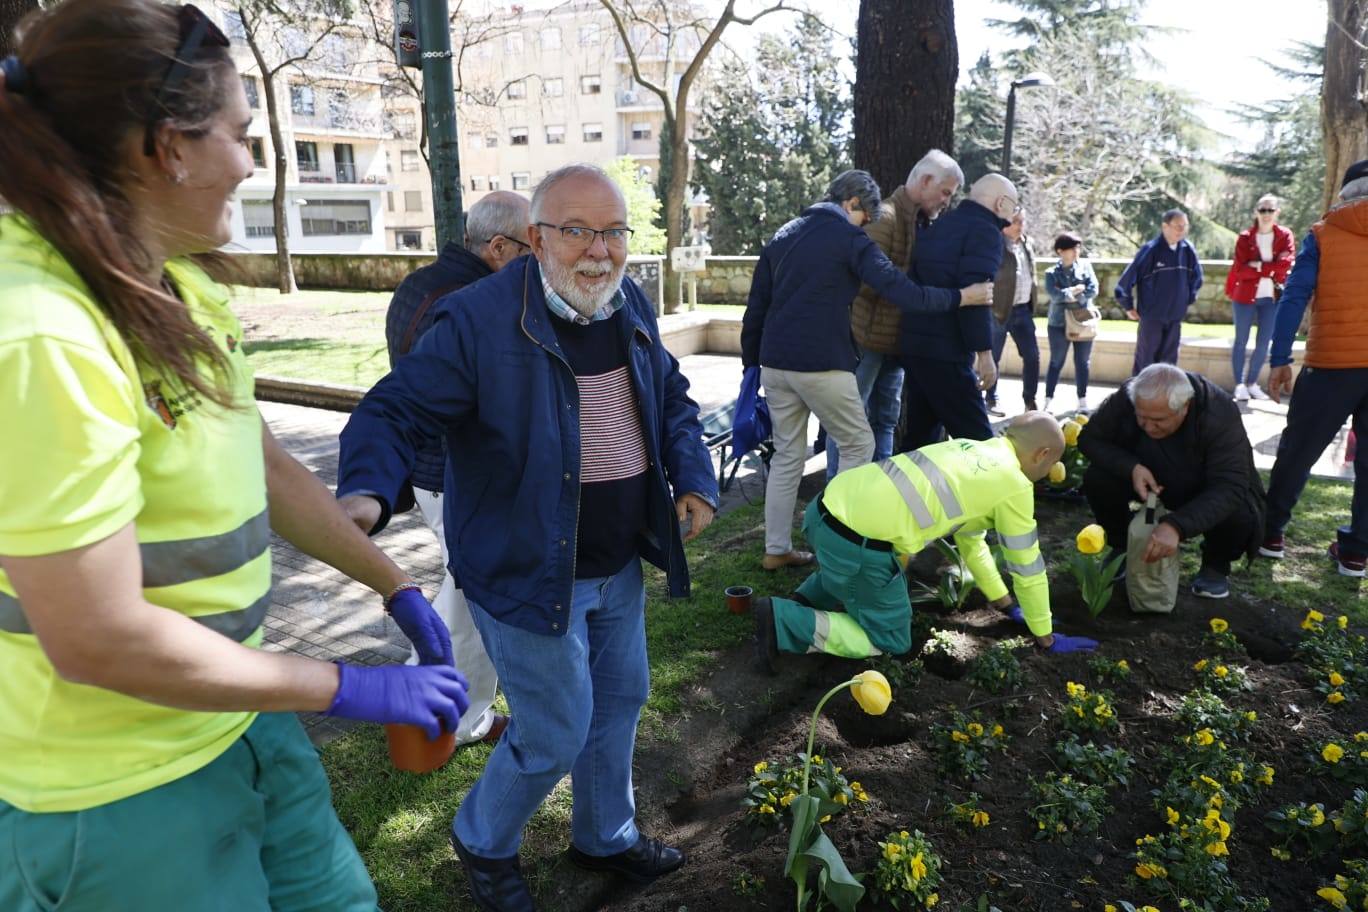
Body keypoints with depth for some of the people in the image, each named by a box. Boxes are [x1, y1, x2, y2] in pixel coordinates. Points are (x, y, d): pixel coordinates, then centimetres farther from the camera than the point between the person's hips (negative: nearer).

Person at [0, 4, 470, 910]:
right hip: (117, 794, -8)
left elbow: (270, 468, 9)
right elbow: (101, 640, -26)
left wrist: (398, 587, 13)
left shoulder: (175, 291, 0)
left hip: (233, 715, 8)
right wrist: (353, 689, -16)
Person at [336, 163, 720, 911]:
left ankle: (606, 835, 48)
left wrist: (693, 478, 0)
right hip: (527, 572, -7)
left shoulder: (631, 306, 2)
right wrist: (367, 492, -37)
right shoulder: (478, 320, -20)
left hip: (620, 566, 8)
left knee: (619, 703, 21)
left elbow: (673, 400, 14)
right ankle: (483, 842, 36)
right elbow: (394, 411, -19)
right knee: (556, 734, 3)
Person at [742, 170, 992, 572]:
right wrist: (963, 297, -2)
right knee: (858, 445, 10)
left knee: (788, 454, 13)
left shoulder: (783, 235, 15)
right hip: (820, 365, -7)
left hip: (774, 363, 7)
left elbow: (756, 306, 14)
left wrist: (751, 362, 20)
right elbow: (904, 293, -13)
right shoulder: (849, 238, -5)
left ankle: (776, 549, 15)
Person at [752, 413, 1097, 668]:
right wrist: (1046, 638, 24)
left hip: (828, 507, 9)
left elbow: (970, 539, 34)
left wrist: (1006, 604, 40)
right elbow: (1027, 567, 10)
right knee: (891, 641, 11)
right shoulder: (1015, 485, 1)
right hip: (858, 541, -9)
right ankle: (783, 621, -3)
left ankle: (806, 598, 19)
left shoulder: (971, 450, 24)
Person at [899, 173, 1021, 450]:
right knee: (977, 439, -5)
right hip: (944, 348, -9)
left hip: (914, 341, 9)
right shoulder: (985, 231, -6)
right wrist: (984, 352, -18)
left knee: (919, 435, 13)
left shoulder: (941, 224, 19)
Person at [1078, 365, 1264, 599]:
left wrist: (1176, 525, -57)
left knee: (1240, 516, -33)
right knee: (1097, 479, -24)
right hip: (1150, 481, 2)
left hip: (1206, 494, -2)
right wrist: (1131, 467, -35)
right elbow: (1088, 438, -15)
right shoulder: (1126, 398, -27)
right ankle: (1122, 547, 5)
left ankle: (1216, 564, 3)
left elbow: (1231, 488, -41)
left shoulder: (1219, 413, -34)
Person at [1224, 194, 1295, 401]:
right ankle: (1239, 385, 5)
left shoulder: (1285, 236, 2)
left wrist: (1258, 266, -16)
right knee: (1241, 341, 1)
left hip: (1272, 297, 2)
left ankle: (1252, 383, 17)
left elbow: (1287, 264, -13)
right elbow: (1241, 270, -12)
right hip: (1245, 296, -2)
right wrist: (1271, 270, -15)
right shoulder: (1245, 237, -3)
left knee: (1264, 343, 5)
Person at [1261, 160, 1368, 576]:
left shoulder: (1324, 233, 1)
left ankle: (1270, 533, 18)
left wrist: (1280, 360, -4)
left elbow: (1294, 299, -6)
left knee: (1297, 451, 10)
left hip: (1334, 363, -2)